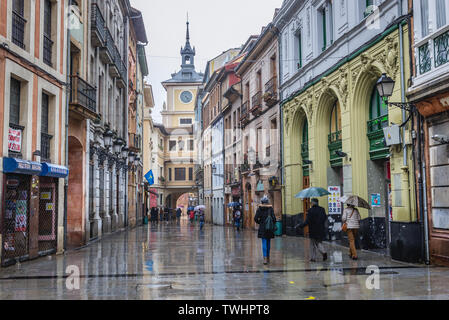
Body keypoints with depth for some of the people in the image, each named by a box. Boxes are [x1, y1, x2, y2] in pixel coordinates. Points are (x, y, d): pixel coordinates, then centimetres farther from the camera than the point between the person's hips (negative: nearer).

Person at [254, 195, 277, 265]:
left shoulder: (259, 208, -3)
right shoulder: (270, 208, -4)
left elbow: (256, 218, -7)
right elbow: (273, 218, -11)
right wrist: (274, 225, 6)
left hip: (262, 228, -1)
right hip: (269, 228, 1)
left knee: (264, 243, -1)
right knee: (268, 242, 16)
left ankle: (265, 258, -15)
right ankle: (268, 257, 25)